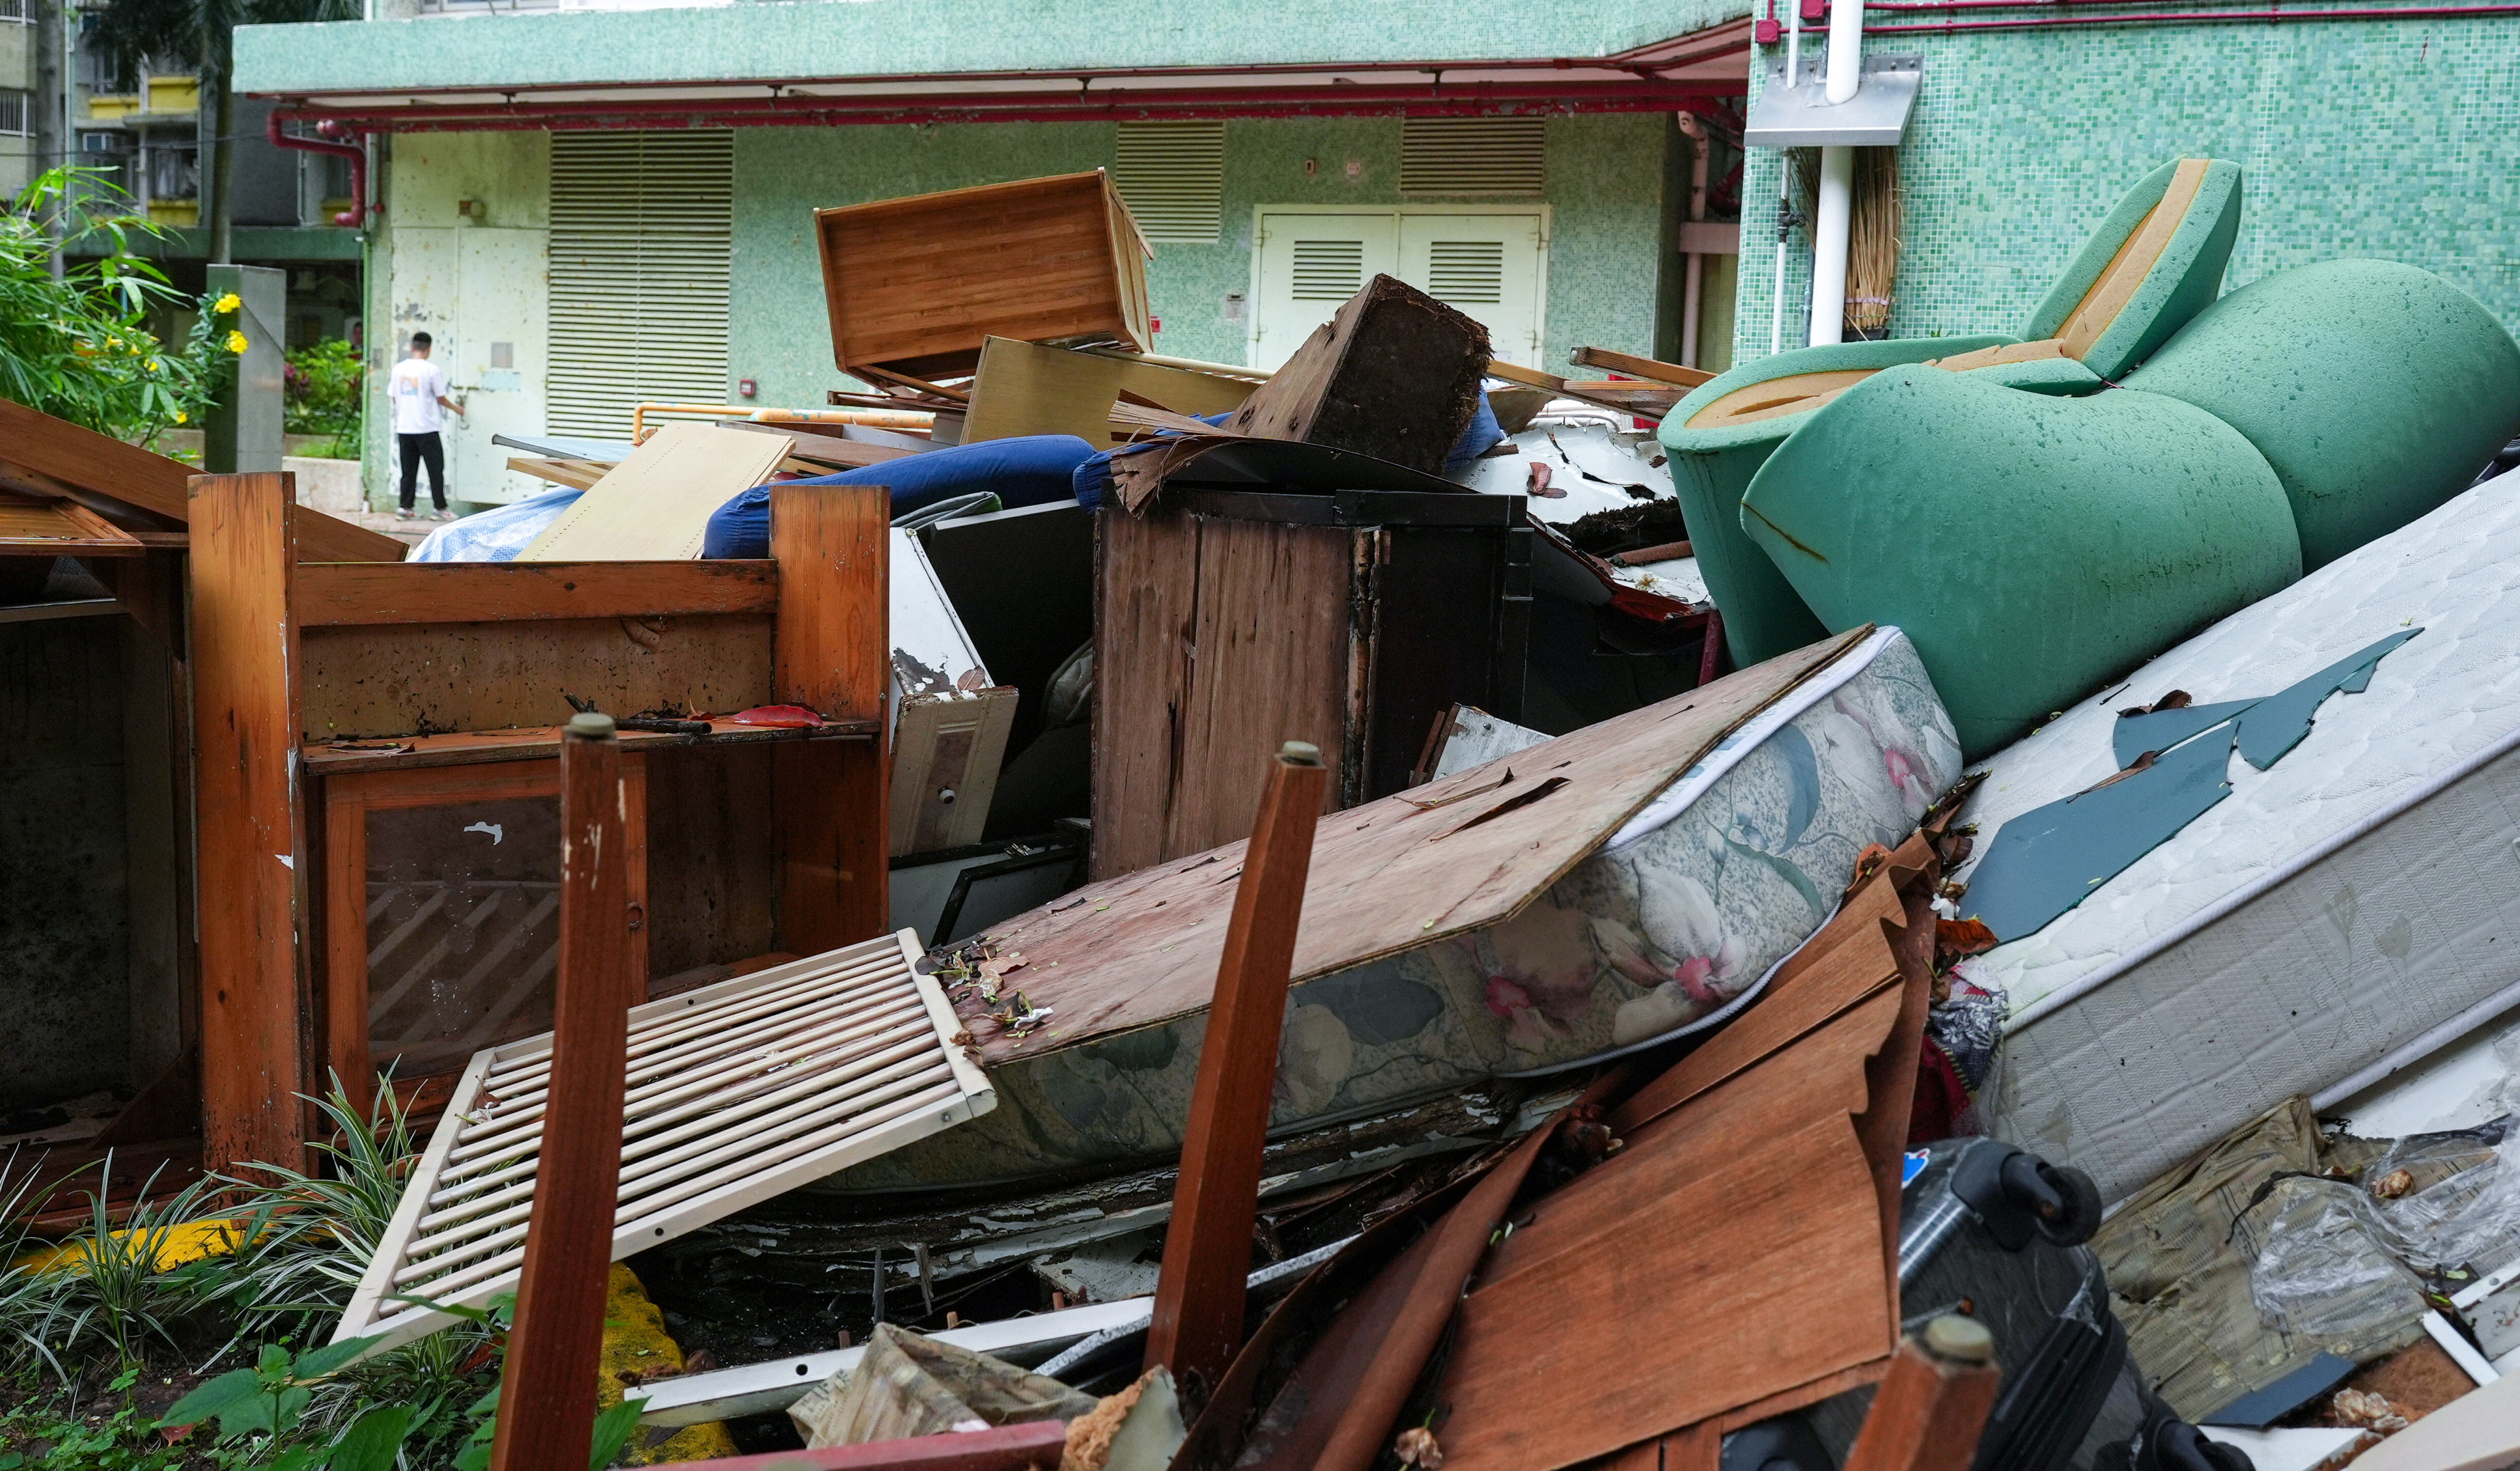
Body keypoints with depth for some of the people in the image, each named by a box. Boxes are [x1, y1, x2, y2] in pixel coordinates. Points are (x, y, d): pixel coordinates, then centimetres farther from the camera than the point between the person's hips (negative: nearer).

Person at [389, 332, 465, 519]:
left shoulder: (399, 369, 4)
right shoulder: (432, 370, -10)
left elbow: (394, 397, 10)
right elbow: (441, 399, -4)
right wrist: (456, 408, 14)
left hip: (404, 428, 5)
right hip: (426, 428, -5)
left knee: (408, 469, 11)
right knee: (435, 468, 3)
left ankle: (405, 507, 11)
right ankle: (439, 508, 4)